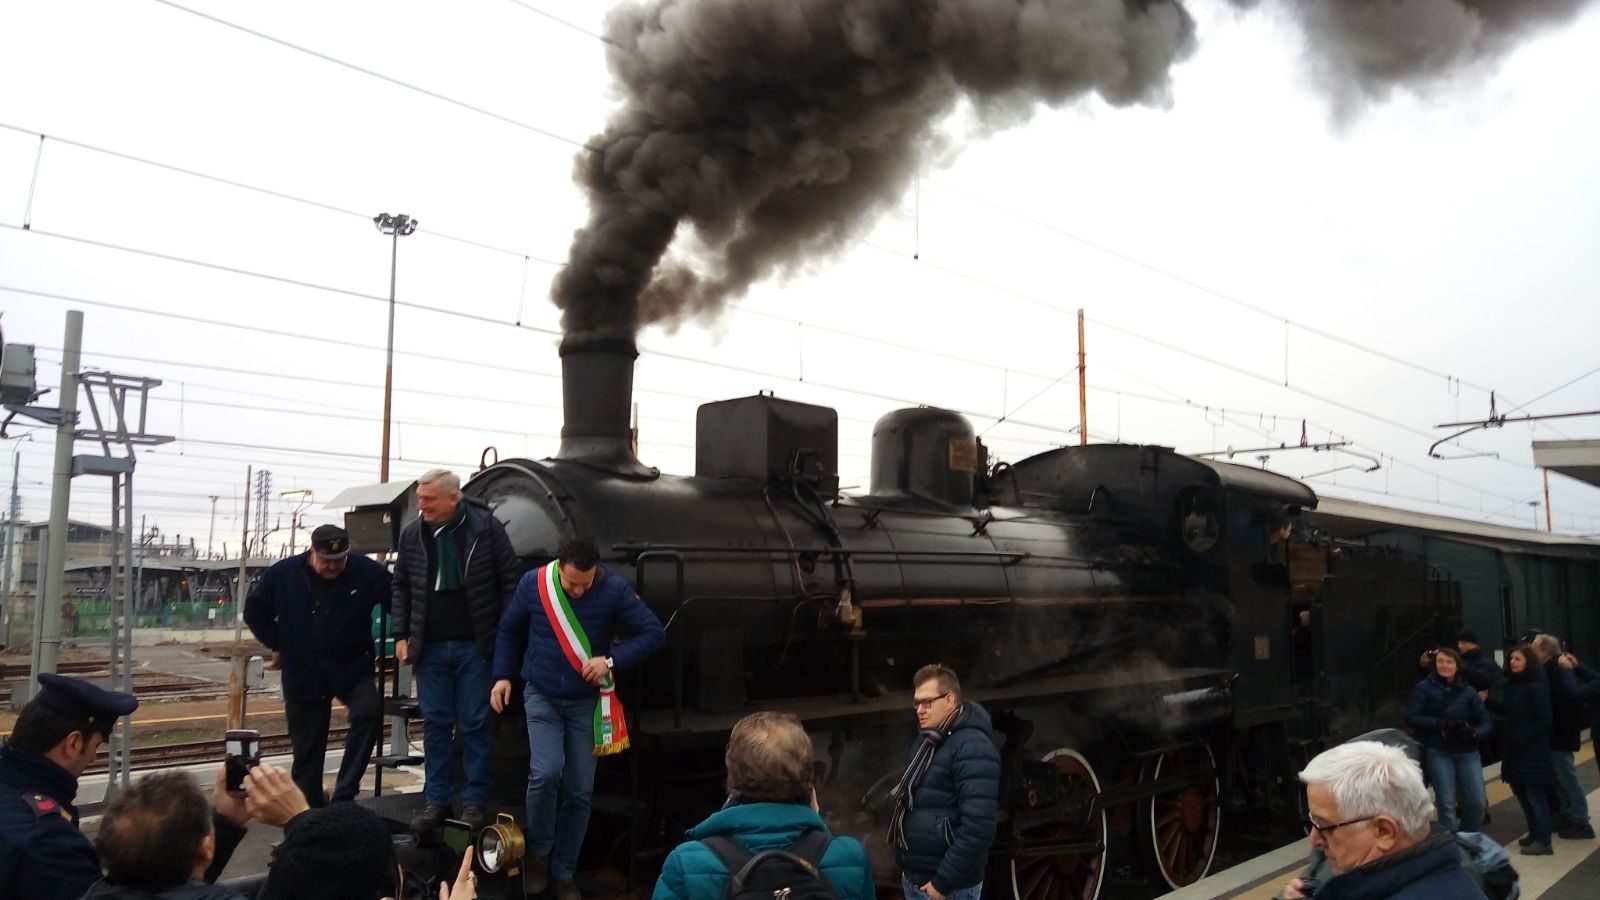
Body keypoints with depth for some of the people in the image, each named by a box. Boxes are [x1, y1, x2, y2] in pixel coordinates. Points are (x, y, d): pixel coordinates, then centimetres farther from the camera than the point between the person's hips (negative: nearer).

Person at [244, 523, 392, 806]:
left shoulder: (367, 572, -11)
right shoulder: (283, 573, -5)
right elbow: (254, 611, 11)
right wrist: (278, 645, 8)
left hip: (352, 668, -1)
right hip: (302, 674, 1)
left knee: (370, 710, -28)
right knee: (306, 750, 7)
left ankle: (343, 795, -19)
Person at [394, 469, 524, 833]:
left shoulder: (486, 527, -8)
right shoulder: (412, 534, 3)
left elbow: (511, 578, -4)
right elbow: (401, 587, 13)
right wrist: (401, 636, 6)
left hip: (475, 646, -3)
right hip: (430, 648, 3)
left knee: (475, 726, 4)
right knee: (435, 725, 9)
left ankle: (474, 802, 13)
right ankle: (436, 800, 20)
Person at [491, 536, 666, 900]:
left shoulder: (614, 589, -16)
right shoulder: (533, 583, -11)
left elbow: (654, 633, -13)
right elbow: (509, 630, 6)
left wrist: (612, 660, -23)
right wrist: (503, 675, 3)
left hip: (587, 701, 0)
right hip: (542, 696, 0)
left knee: (579, 789, 4)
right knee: (546, 773, -18)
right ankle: (539, 852, 9)